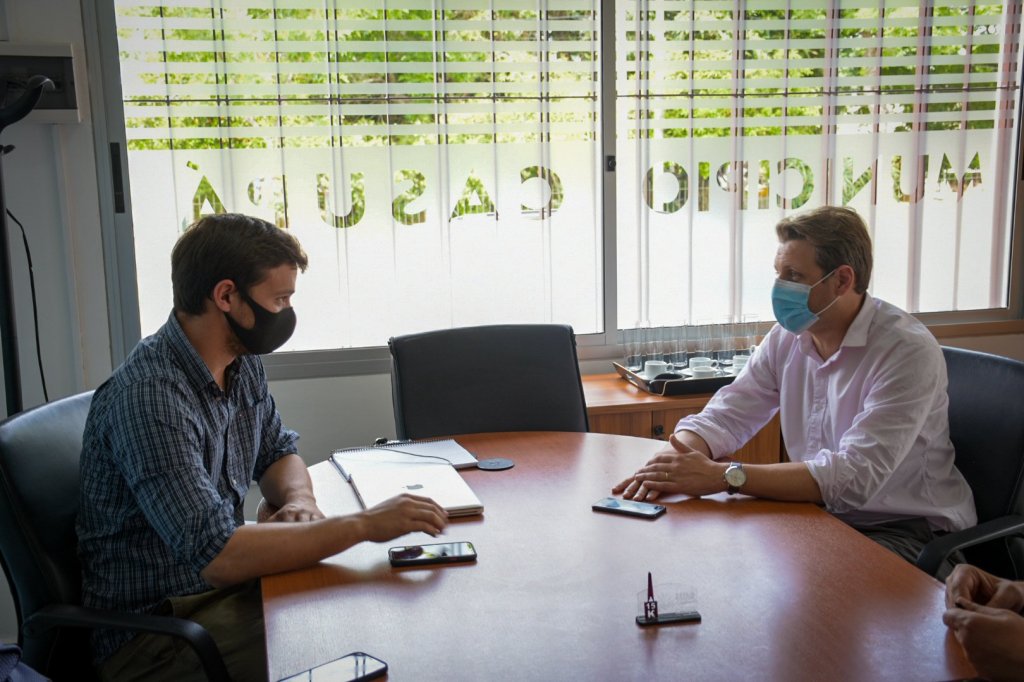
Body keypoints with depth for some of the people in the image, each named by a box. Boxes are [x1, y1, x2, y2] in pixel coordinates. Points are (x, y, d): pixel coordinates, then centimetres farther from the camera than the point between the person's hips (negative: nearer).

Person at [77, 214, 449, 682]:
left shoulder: (243, 365, 1)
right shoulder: (149, 396, -26)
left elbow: (278, 451, 15)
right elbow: (215, 555, -32)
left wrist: (298, 499, -9)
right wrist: (362, 525, -29)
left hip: (223, 586, 8)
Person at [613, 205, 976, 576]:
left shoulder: (908, 350, -20)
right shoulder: (787, 338, 2)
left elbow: (855, 476, -30)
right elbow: (724, 417, 1)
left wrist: (723, 475, -36)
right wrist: (675, 460, -23)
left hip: (906, 531, -6)